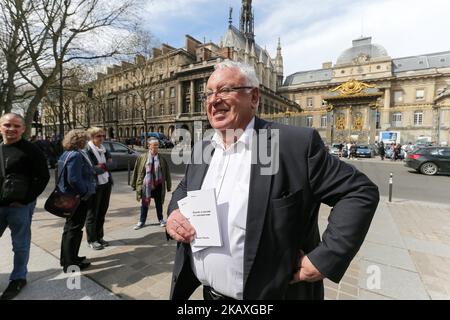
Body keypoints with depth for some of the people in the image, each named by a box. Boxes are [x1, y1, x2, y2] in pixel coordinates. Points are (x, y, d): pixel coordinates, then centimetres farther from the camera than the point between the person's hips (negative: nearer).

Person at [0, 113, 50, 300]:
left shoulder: (31, 150, -8)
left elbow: (43, 177, -10)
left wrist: (26, 199, -15)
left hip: (20, 206, -5)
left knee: (20, 245, 8)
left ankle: (18, 278, 26)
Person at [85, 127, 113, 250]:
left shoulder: (104, 149, 9)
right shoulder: (87, 150, -13)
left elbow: (110, 162, 5)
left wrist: (101, 166, -12)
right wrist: (105, 166, -12)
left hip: (106, 184, 7)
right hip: (94, 186, -6)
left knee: (102, 212, 15)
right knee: (93, 214, 7)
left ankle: (99, 237, 30)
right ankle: (91, 240, 22)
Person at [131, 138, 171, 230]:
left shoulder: (161, 159, -2)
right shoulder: (142, 158, -4)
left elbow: (167, 173, 2)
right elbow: (136, 171, 2)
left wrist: (168, 186, 3)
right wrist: (134, 184, 3)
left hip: (158, 185, 1)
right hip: (146, 185, 0)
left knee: (159, 203, 14)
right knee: (144, 204, 12)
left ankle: (161, 219, 33)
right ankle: (142, 221, 29)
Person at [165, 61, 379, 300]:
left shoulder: (295, 144, -19)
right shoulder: (201, 150, 0)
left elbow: (360, 191, -14)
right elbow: (183, 190, 13)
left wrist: (324, 258, -17)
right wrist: (174, 214, -7)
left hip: (268, 294, -4)